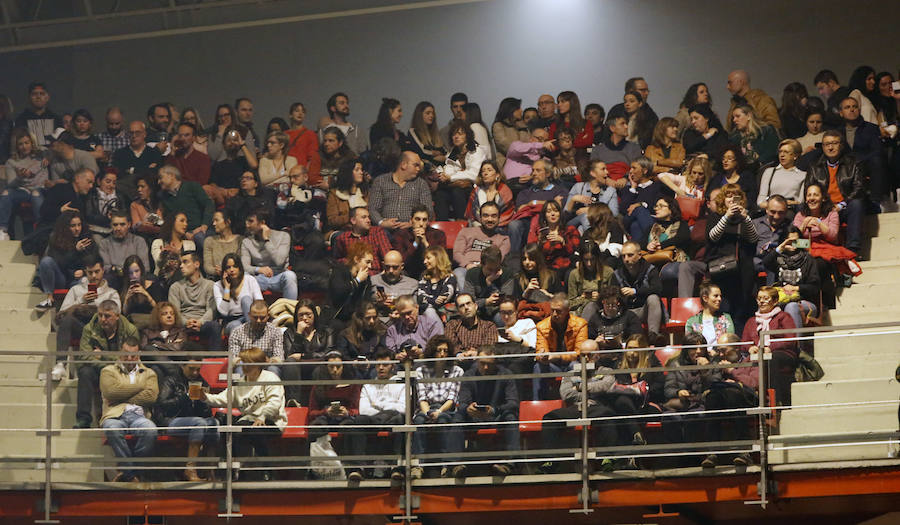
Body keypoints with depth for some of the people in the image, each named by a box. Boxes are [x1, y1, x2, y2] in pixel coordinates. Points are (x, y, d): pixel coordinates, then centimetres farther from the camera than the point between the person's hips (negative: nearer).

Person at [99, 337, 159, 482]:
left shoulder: (148, 374, 26)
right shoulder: (109, 371, 23)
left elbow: (151, 396, 5)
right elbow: (111, 390, 0)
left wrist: (122, 398, 1)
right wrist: (139, 387, 6)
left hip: (139, 415, 1)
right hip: (115, 415, -1)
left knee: (150, 430, -36)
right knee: (112, 429, -40)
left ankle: (126, 471, -21)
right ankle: (131, 475, -29)